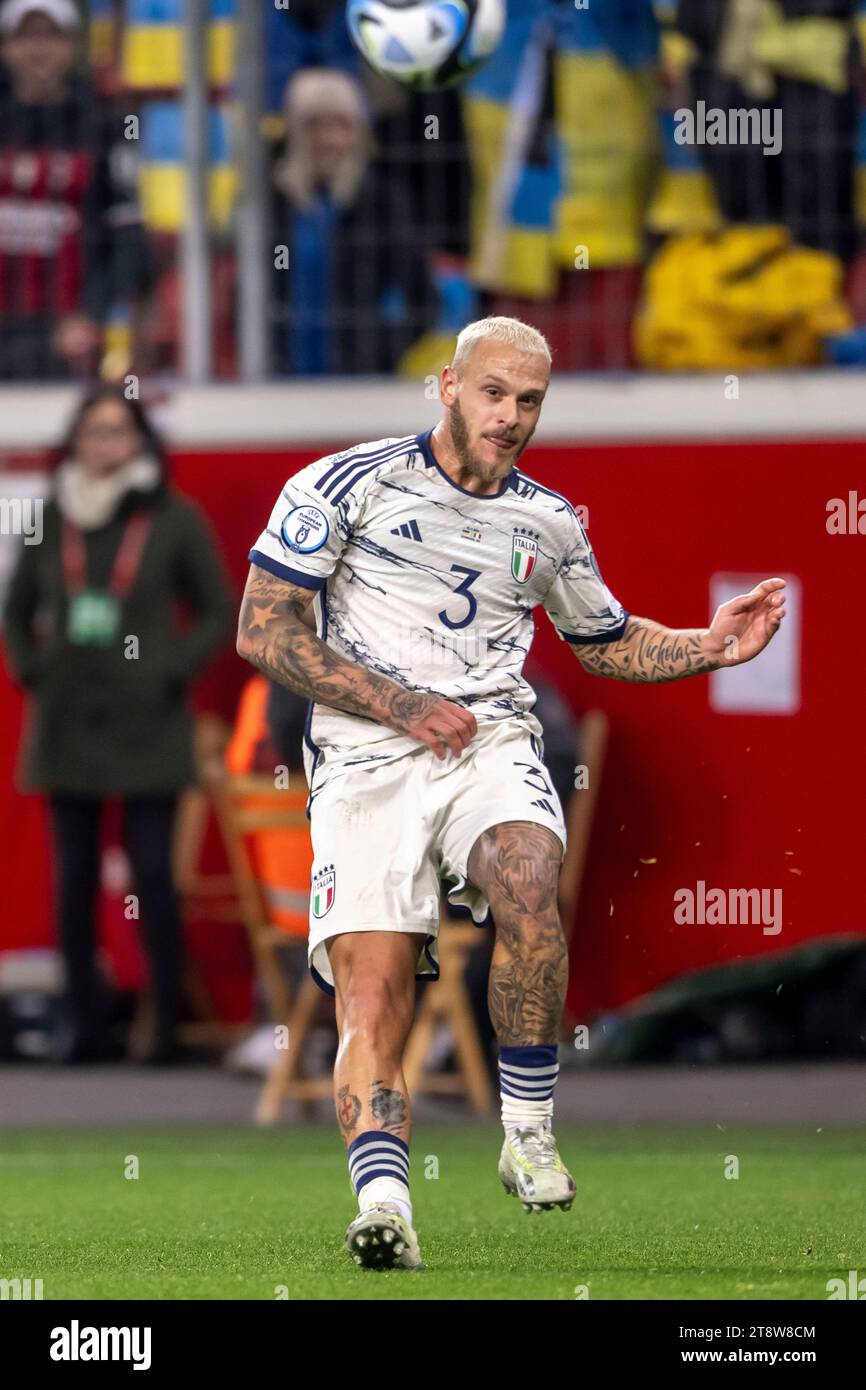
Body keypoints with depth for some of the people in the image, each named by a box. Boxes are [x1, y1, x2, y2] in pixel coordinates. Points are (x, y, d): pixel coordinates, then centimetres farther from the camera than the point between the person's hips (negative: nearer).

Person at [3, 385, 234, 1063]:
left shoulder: (173, 519, -1)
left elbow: (217, 610, 5)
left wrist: (177, 670, -6)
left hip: (146, 724, -3)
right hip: (69, 721, 3)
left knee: (153, 874, -5)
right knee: (75, 878, 4)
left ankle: (168, 1024, -1)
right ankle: (84, 1024, 9)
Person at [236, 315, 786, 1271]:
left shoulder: (549, 525, 16)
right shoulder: (347, 484, 2)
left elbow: (607, 644, 33)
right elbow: (263, 631, -1)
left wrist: (713, 647, 14)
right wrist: (404, 707, -6)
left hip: (493, 743, 2)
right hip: (368, 757, -2)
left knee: (527, 891, -30)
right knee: (372, 993, -19)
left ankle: (529, 1134, -17)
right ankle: (382, 1198, -31)